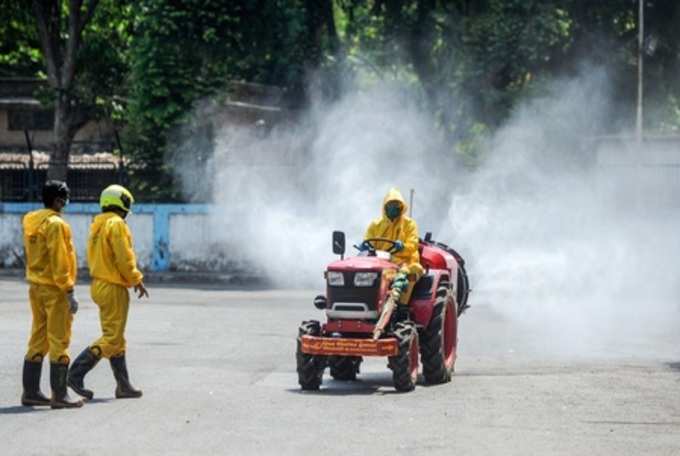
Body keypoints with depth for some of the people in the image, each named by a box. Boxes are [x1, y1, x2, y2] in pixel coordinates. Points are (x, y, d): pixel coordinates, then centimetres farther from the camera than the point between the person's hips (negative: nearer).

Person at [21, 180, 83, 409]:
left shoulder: (30, 221, 10)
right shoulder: (55, 224, -16)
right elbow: (59, 261, -20)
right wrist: (69, 291, -17)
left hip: (36, 287, 8)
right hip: (54, 289, -8)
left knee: (38, 340, 13)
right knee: (59, 341, -4)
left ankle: (30, 391, 16)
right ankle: (59, 395, -3)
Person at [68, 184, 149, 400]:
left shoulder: (97, 225, 13)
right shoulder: (116, 225, -15)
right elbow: (124, 258, -19)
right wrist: (137, 280, -6)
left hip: (99, 283, 10)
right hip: (113, 287, -10)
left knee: (117, 338, 14)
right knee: (112, 338, -6)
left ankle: (124, 385, 17)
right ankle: (76, 374, -12)